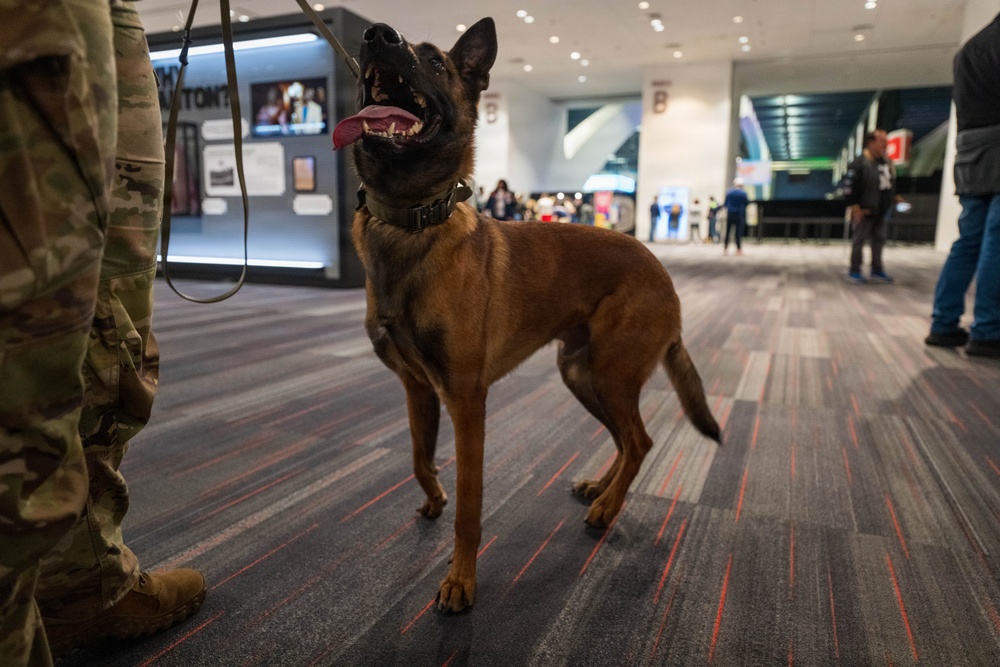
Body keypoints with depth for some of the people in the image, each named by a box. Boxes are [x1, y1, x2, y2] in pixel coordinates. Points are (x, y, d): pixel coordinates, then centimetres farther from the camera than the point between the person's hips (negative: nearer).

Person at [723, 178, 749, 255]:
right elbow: (747, 203, 1)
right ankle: (739, 249, 1)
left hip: (730, 214, 2)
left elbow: (725, 204, 2)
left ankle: (725, 249, 7)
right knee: (738, 232, 2)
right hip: (739, 215, -2)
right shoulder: (743, 193, -8)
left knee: (727, 231, 7)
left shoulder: (729, 192, -2)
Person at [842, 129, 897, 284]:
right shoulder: (860, 163, -13)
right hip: (864, 211, -7)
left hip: (882, 211, 7)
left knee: (879, 241, 13)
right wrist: (855, 207, -18)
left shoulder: (887, 162, 11)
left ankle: (876, 270, 23)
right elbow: (849, 186, -16)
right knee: (859, 241, 0)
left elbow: (892, 185, 21)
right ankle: (854, 271, 9)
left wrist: (892, 202, 15)